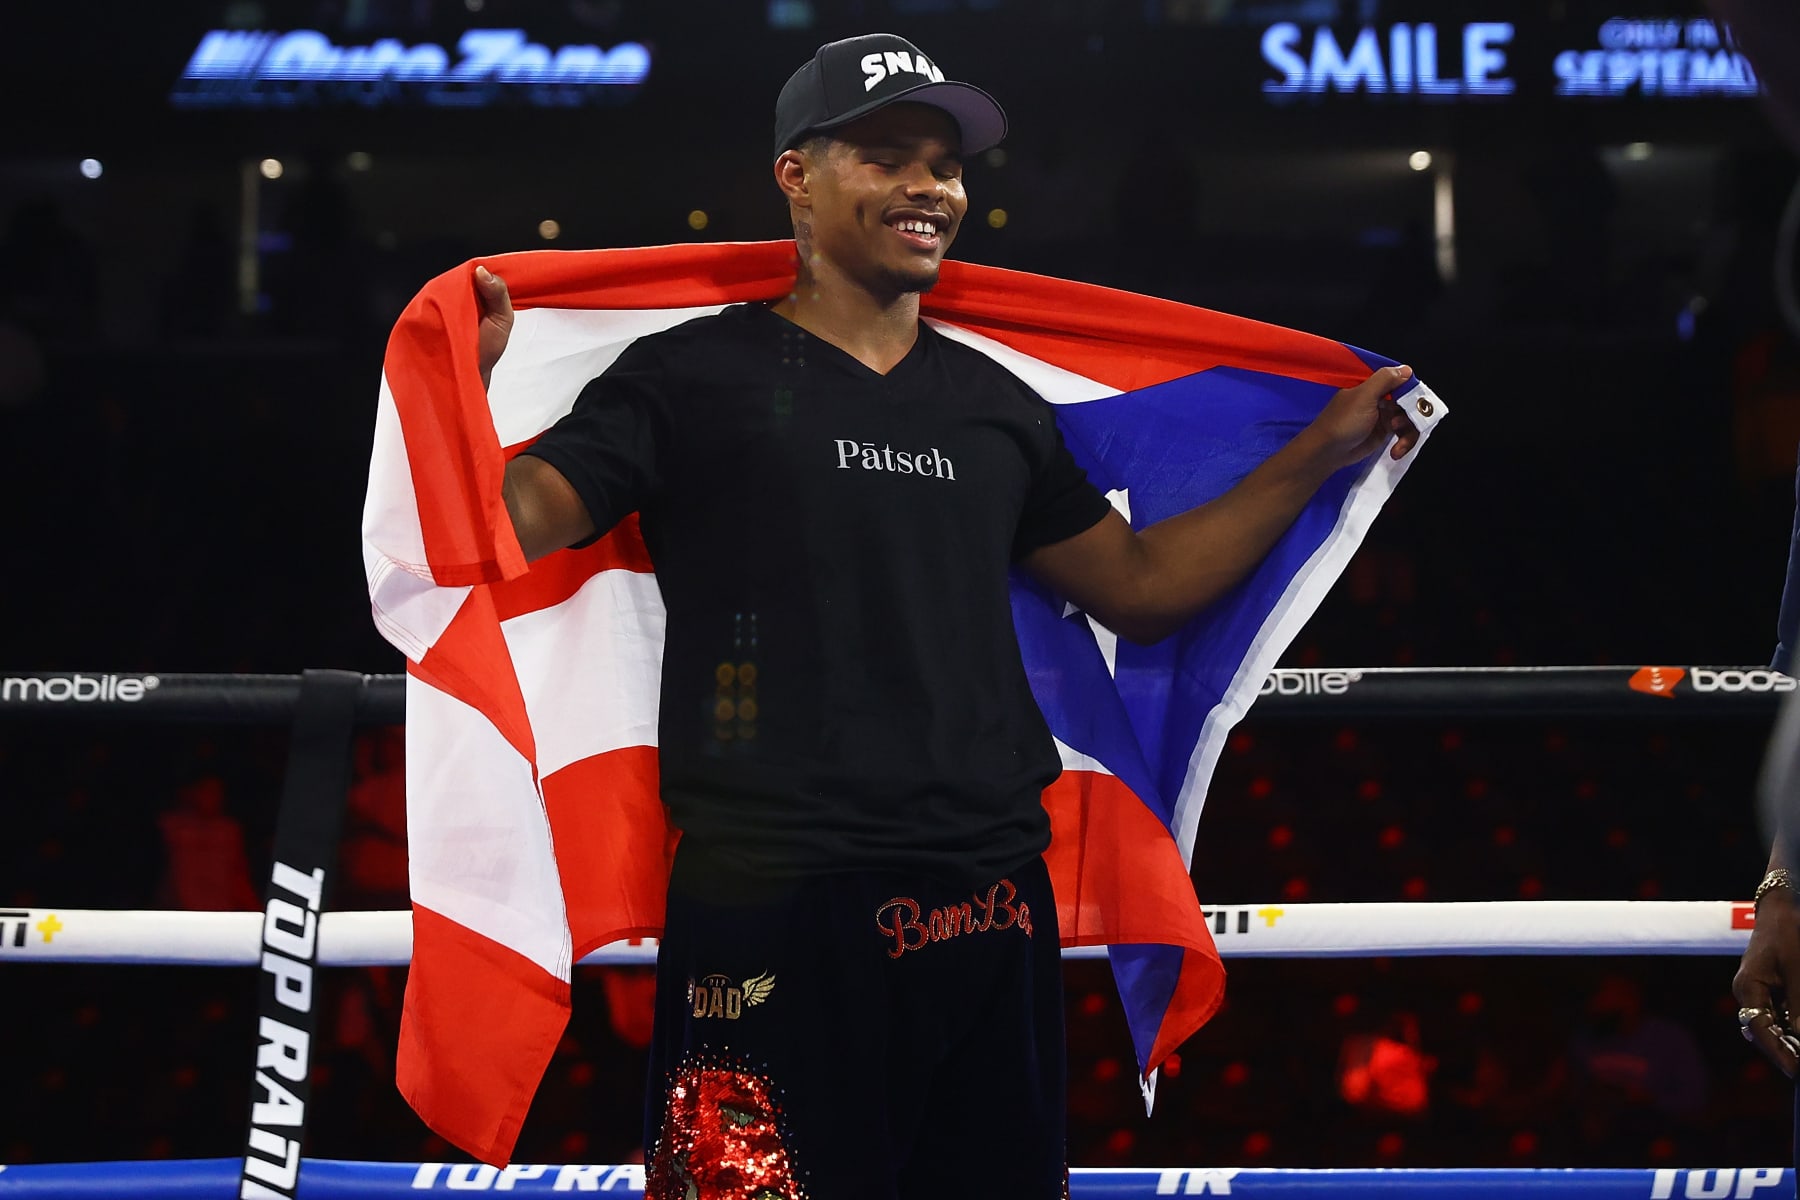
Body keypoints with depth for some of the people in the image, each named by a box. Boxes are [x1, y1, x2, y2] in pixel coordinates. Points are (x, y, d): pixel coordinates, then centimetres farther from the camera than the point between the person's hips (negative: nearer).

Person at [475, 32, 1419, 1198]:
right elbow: (514, 524, -7)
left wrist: (1323, 450, 25)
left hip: (989, 905, 5)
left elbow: (1140, 581, 26)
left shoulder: (995, 404, 18)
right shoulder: (696, 376, 2)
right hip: (774, 909, -5)